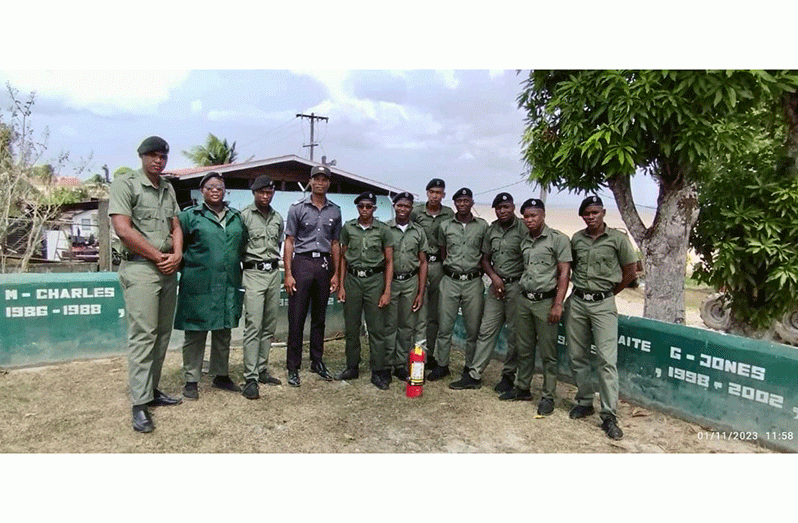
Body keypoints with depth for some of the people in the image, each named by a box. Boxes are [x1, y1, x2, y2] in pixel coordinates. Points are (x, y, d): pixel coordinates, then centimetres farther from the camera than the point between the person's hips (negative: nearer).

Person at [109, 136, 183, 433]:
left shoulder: (168, 189, 18)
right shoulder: (125, 185, -3)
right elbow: (123, 230, -12)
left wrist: (177, 255, -3)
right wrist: (158, 256, -10)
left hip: (168, 270, 7)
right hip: (140, 268, -7)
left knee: (162, 334, 10)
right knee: (143, 335, -8)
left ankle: (152, 390, 21)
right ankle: (140, 405, -4)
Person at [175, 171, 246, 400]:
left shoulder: (236, 217, 14)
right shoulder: (190, 215, 0)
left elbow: (243, 246, 22)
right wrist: (187, 269, -3)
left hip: (229, 285, 5)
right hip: (199, 285, -4)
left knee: (223, 332, 13)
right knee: (195, 333, 1)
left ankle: (221, 376, 26)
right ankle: (191, 380, 13)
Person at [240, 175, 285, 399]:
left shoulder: (278, 218, 14)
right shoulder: (244, 215, -3)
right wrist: (244, 268, -5)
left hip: (274, 273, 6)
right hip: (253, 273, -6)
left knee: (269, 327, 9)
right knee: (253, 327, -10)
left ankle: (262, 370, 19)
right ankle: (250, 379, -7)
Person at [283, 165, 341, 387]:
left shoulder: (335, 211, 10)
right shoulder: (298, 208, 0)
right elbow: (289, 242, -1)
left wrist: (336, 274, 8)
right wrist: (288, 274, -8)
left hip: (324, 264, 3)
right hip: (302, 262, -3)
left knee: (319, 317, 11)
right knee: (296, 318, -2)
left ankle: (317, 361, 23)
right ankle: (293, 367, 7)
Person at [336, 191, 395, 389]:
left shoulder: (383, 230, 0)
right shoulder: (348, 228, 6)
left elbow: (389, 262, 1)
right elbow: (343, 258, 11)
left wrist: (387, 292, -5)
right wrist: (341, 286, 4)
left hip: (374, 280, -2)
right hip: (352, 279, 2)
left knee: (376, 328, -2)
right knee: (351, 327, 8)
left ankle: (378, 372, 7)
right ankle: (352, 367, 22)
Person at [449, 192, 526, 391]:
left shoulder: (523, 229, -6)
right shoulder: (492, 230, 11)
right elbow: (485, 259, 15)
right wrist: (494, 277, -1)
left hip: (516, 287, -5)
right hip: (496, 285, 5)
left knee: (514, 335, 4)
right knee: (486, 331, 5)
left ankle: (508, 376, 19)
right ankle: (474, 375, 10)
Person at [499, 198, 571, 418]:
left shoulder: (558, 239, -6)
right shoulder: (524, 240, 12)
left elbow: (564, 273, -10)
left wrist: (558, 304, -15)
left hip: (545, 301, -6)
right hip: (523, 300, 6)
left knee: (548, 354, 2)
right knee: (524, 349, 15)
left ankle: (548, 397, 13)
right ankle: (522, 388, 28)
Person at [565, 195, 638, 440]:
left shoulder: (617, 238, -2)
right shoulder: (576, 239, 8)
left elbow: (630, 272, 5)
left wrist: (608, 292, 8)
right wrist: (580, 287, 11)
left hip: (603, 304, -4)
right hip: (576, 302, 4)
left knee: (607, 359, -8)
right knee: (577, 357, 9)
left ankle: (609, 416, -3)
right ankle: (584, 402, 25)